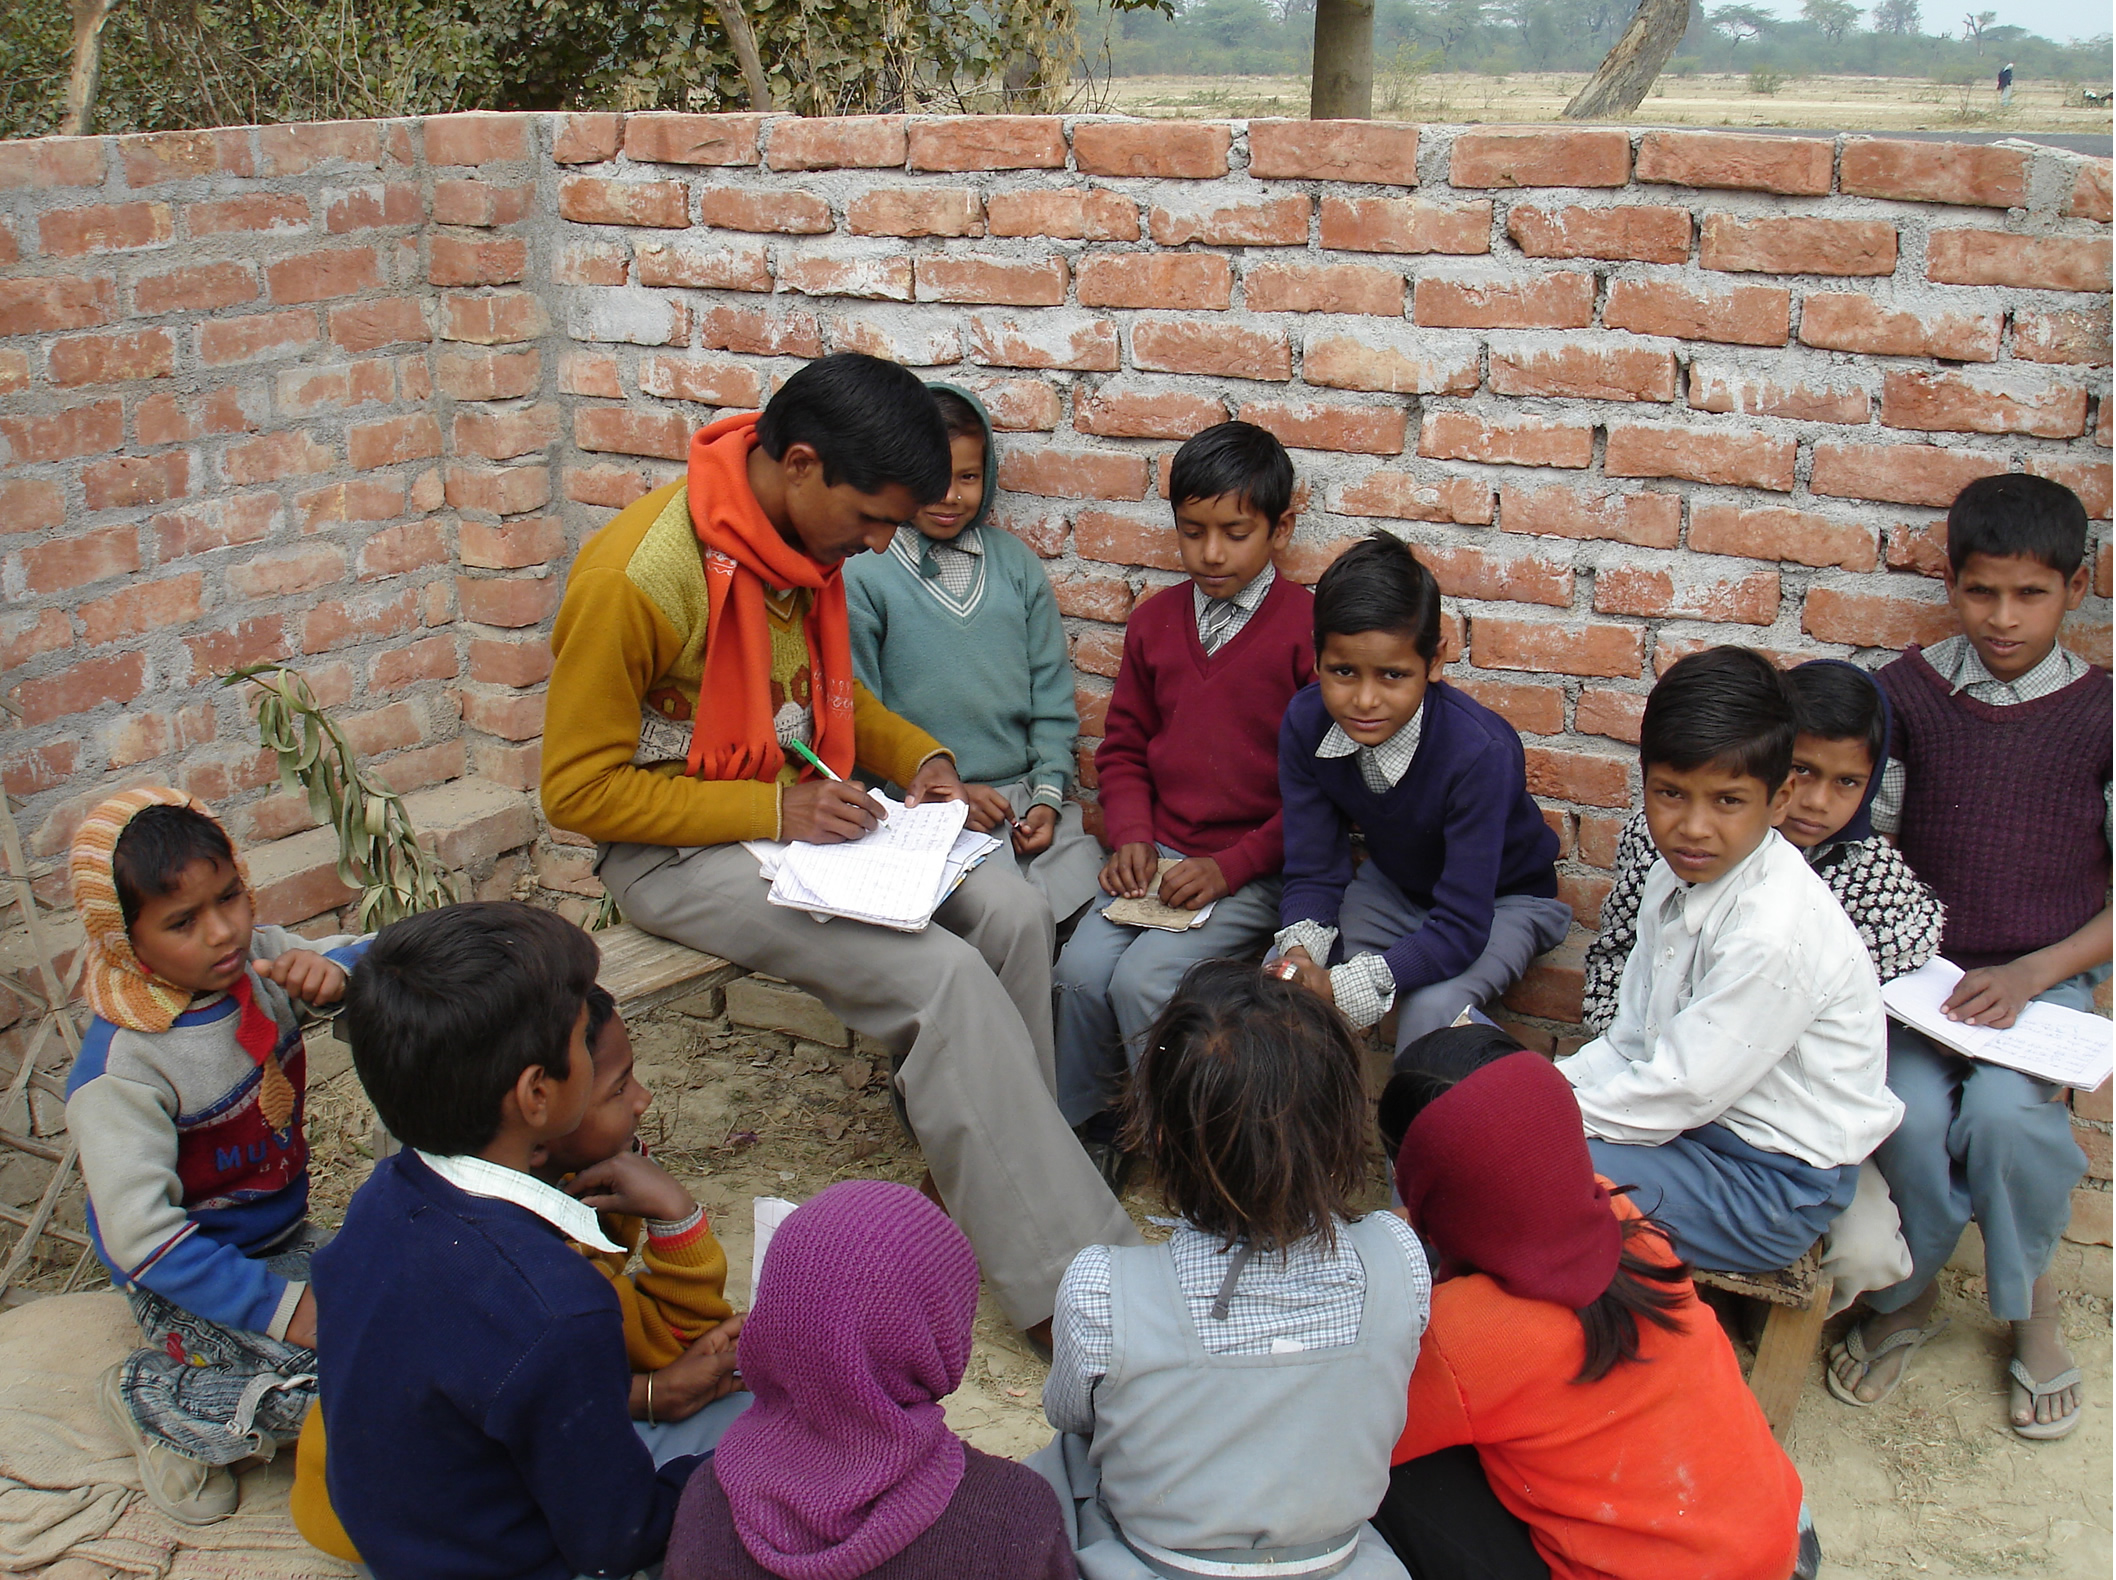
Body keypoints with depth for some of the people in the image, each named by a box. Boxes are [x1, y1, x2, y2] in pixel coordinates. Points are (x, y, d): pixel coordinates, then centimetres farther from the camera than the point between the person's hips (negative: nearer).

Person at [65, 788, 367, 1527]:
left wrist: (334, 970, -30)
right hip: (188, 1279, -7)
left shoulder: (260, 961, -9)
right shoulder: (121, 1068, -26)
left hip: (286, 1236, 7)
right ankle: (147, 1396, 1)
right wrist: (280, 1305, -28)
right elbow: (141, 1234, -27)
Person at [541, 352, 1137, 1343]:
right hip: (677, 847, -7)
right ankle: (1067, 1281, -16)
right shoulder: (633, 578, -24)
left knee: (1012, 913, -13)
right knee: (938, 977, -24)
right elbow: (579, 789, -19)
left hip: (806, 809, 8)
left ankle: (995, 1178, 0)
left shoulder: (812, 538, 0)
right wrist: (772, 810, -25)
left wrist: (919, 757, 0)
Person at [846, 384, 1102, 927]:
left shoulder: (1015, 562, 13)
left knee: (1093, 900, -13)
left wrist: (1048, 795, 1)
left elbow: (1051, 691, 14)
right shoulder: (860, 575, -1)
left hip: (1025, 795, 4)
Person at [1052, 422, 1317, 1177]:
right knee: (1081, 968, -18)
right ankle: (1075, 1127, 6)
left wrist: (1230, 866, -13)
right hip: (1157, 854, 5)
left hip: (1256, 869, -5)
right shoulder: (1154, 620, 10)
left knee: (1144, 978, -24)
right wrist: (1130, 837, 0)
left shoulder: (1310, 628, -6)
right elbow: (1124, 745, 18)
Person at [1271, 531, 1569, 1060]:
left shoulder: (1481, 752, -35)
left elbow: (1461, 928, -35)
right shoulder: (1305, 724, -20)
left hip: (1504, 900, -4)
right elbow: (1313, 873, -14)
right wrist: (1299, 953, -36)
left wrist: (1346, 986, -45)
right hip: (1393, 884, 4)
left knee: (1430, 1007, -31)